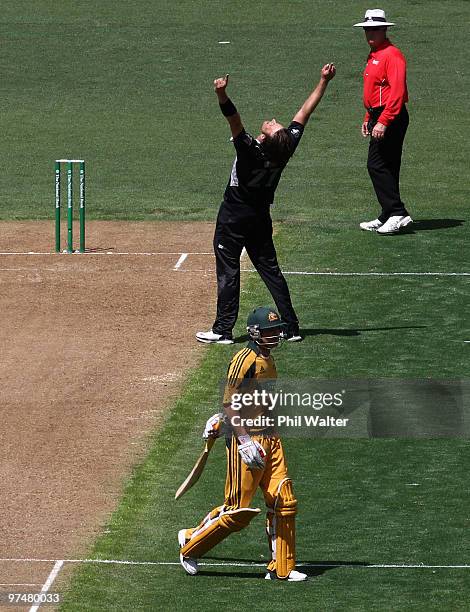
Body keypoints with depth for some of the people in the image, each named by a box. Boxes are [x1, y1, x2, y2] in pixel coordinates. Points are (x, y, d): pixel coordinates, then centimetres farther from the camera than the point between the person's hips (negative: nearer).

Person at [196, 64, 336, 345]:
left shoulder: (251, 151, -29)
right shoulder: (287, 146, -15)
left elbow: (235, 119, -44)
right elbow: (305, 112, -8)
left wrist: (222, 96, -58)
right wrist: (324, 81, -2)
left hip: (234, 218, -6)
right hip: (260, 217, 6)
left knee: (228, 270, 1)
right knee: (270, 269, 13)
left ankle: (223, 330, 3)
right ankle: (291, 328, 12)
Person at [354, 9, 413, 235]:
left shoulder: (392, 55, -14)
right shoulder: (373, 56, 18)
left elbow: (397, 91, -22)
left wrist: (383, 122, -26)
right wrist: (368, 119, 22)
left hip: (391, 118, -10)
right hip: (378, 117, 10)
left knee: (377, 165, -14)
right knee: (385, 167, 12)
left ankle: (397, 214, -14)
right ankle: (389, 217, 16)